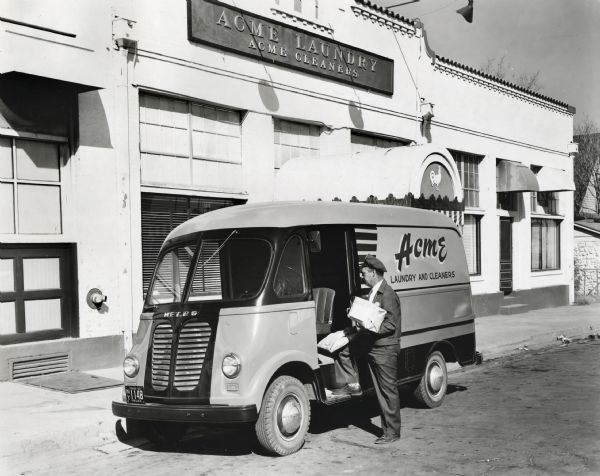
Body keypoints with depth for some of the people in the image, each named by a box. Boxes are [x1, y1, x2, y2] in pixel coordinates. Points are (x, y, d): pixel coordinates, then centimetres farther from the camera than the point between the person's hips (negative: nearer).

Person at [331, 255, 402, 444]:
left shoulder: (388, 295, -18)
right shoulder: (373, 292, 10)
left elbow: (391, 325, -21)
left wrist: (367, 329, -23)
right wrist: (358, 327, 2)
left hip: (385, 348, -9)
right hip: (370, 344, 9)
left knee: (387, 390, -1)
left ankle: (392, 432, 10)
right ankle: (352, 384, 11)